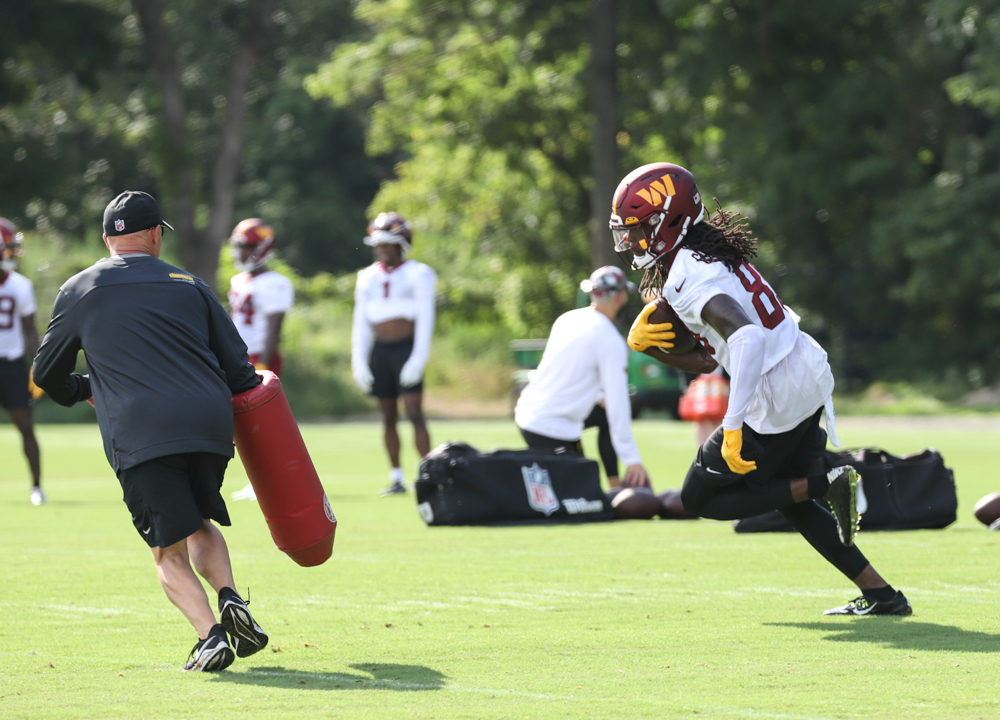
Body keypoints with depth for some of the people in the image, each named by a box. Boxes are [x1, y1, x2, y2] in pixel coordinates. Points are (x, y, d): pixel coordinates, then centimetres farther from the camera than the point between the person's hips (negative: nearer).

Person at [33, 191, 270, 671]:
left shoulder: (78, 291, 14)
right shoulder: (188, 286, 17)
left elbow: (48, 375, 22)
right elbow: (237, 367, 16)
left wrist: (84, 392, 41)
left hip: (140, 434, -3)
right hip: (210, 424, 3)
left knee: (169, 550, 1)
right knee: (200, 523, 23)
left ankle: (209, 633, -19)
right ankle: (229, 597, -2)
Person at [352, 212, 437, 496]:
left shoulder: (417, 275, 0)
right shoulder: (367, 278, 13)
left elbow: (425, 320, -4)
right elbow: (360, 323, 14)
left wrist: (418, 358, -12)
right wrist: (358, 361, 6)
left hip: (407, 348, -4)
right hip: (380, 351, 4)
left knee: (414, 412, -12)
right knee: (388, 417, 5)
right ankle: (396, 477, 9)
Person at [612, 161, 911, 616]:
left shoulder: (688, 279, -19)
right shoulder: (711, 254, 13)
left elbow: (746, 338, -35)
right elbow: (705, 361, 17)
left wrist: (733, 426, -38)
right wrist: (645, 342, 2)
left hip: (776, 400, -9)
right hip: (810, 378, 9)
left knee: (700, 498, 7)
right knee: (789, 500, 25)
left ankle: (826, 484, -5)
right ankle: (880, 595, 21)